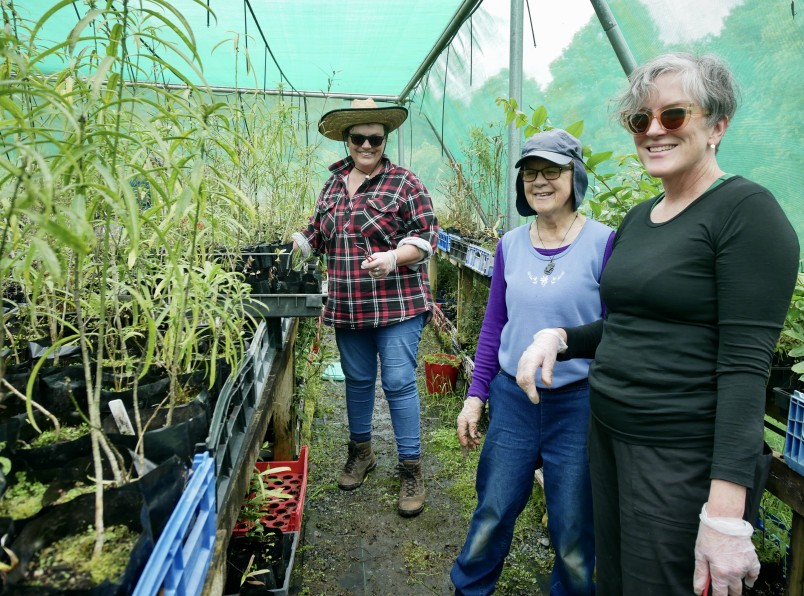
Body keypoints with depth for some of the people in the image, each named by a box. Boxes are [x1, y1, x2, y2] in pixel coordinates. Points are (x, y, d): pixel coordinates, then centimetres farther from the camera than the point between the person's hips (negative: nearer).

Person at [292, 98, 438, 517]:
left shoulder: (404, 183, -5)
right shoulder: (333, 184, 12)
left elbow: (426, 235, -9)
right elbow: (318, 234, 21)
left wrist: (393, 258, -24)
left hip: (397, 304, -5)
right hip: (347, 306, 5)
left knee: (399, 383, -3)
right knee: (357, 380, 16)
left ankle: (411, 468, 11)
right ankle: (360, 451, 35)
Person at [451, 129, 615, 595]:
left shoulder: (604, 242, -10)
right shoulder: (510, 245, 3)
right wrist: (476, 395, 7)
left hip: (579, 403, -3)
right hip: (513, 398, 3)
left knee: (573, 534, 13)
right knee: (492, 515, 16)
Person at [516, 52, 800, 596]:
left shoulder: (745, 211, -13)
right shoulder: (638, 219, 10)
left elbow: (745, 364, -20)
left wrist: (726, 511, -24)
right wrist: (558, 337, 0)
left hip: (685, 455, -7)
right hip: (609, 431, 8)